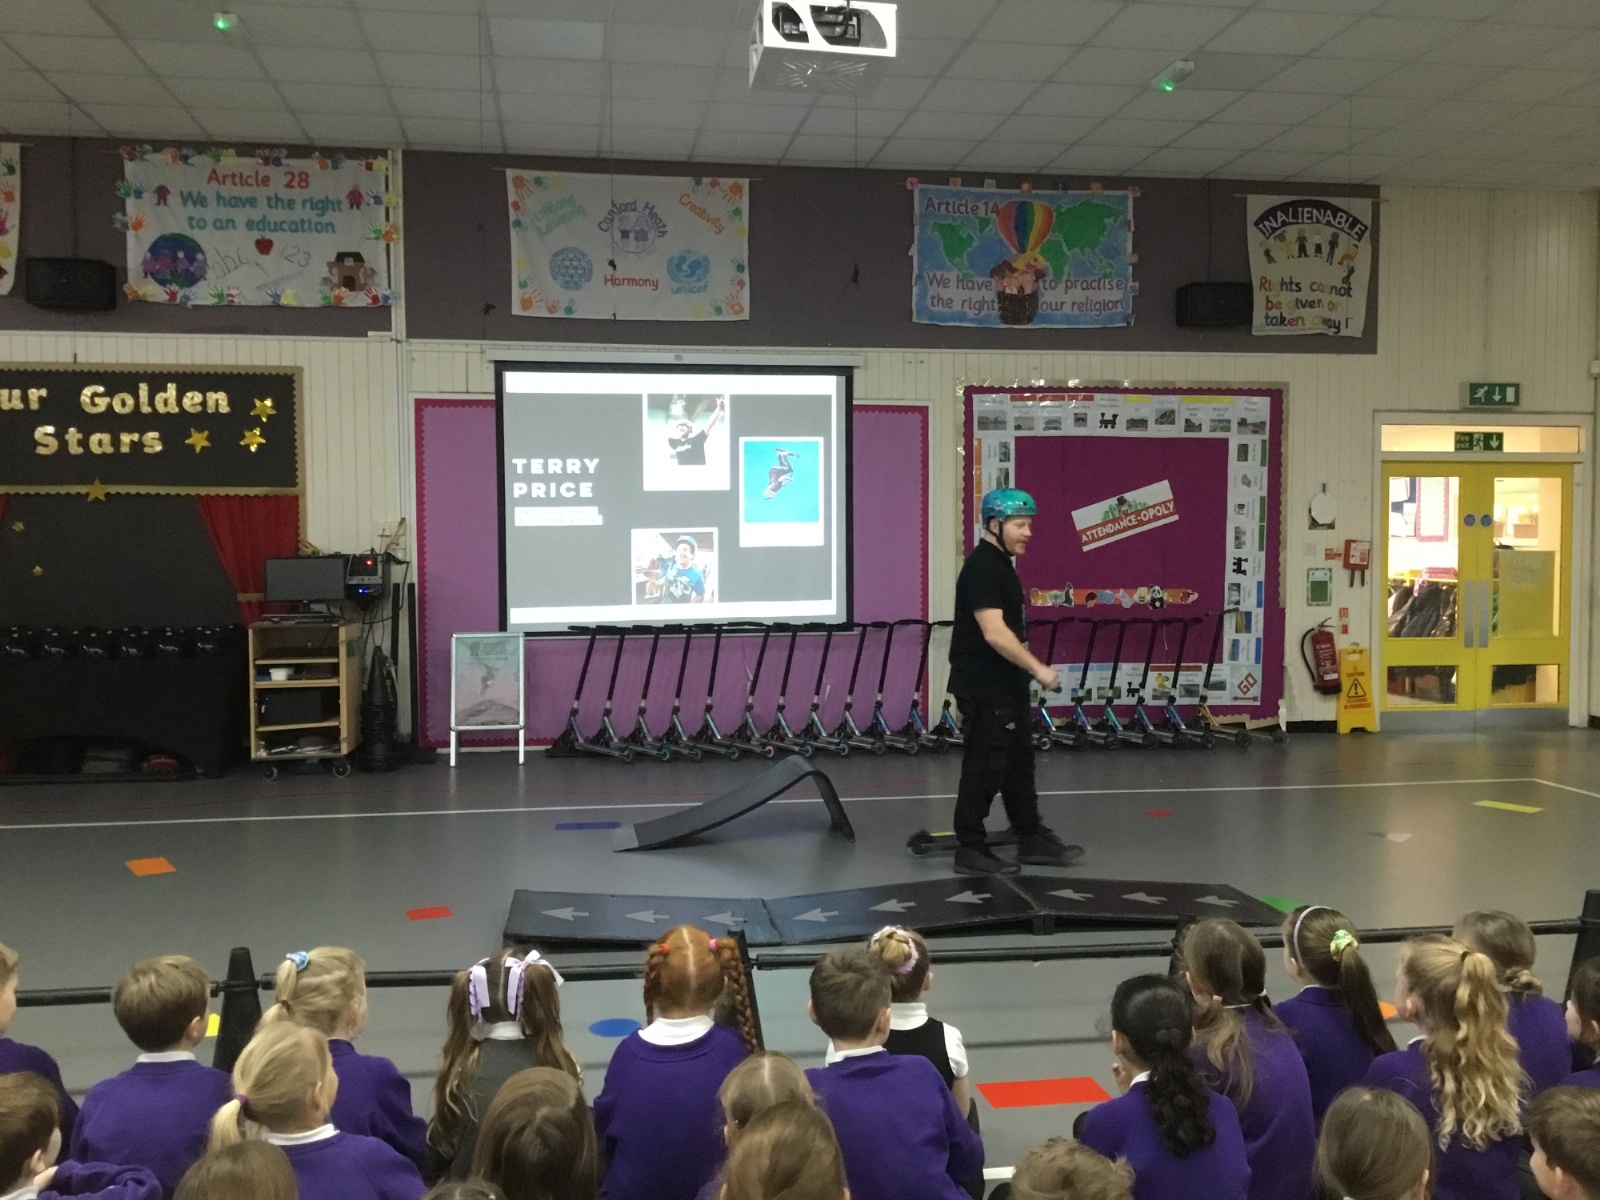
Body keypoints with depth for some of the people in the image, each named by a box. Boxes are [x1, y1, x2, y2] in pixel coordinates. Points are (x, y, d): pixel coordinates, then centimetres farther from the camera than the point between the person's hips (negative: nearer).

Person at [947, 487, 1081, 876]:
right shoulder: (982, 568, -19)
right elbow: (994, 632, -26)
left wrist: (1028, 669, 21)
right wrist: (1039, 668, -23)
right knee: (985, 768, -3)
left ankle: (1032, 839, 26)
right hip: (984, 690, -10)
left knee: (1019, 763, 16)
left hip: (1006, 686, 10)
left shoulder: (1001, 564, 13)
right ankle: (970, 850, 6)